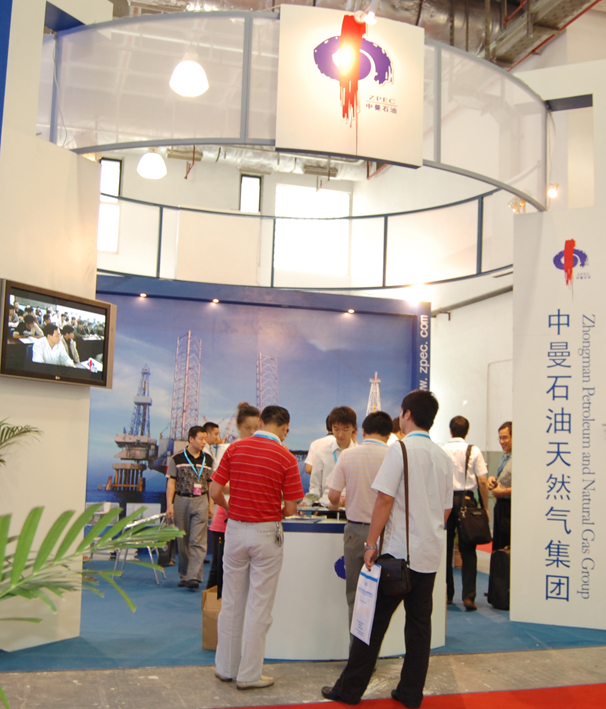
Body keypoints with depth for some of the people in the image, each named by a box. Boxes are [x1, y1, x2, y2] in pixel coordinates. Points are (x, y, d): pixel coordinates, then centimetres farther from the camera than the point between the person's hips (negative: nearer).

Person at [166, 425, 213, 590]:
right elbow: (171, 482, 1)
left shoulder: (208, 460, 8)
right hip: (181, 501, 0)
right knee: (182, 541, 6)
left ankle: (193, 577, -11)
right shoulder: (177, 459, 1)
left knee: (198, 541, -9)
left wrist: (211, 505, 9)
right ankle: (183, 576, 18)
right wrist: (169, 505, -5)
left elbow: (211, 484, 13)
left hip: (200, 502, 1)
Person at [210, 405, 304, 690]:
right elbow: (290, 508, -8)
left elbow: (215, 492, -2)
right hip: (266, 532, -3)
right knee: (259, 607, 6)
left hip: (235, 528, 3)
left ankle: (226, 667, 26)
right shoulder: (286, 458, -10)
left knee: (231, 603, 14)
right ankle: (248, 674, 14)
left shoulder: (234, 449, -2)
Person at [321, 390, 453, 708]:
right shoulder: (444, 458, 9)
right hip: (431, 553, 6)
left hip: (399, 551, -6)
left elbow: (384, 500, -15)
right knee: (419, 622, 11)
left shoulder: (400, 449, -11)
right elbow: (446, 510, 14)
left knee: (375, 620, 3)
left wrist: (371, 544, -10)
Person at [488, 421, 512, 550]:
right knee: (497, 547, 15)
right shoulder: (505, 456, 15)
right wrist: (493, 479, 7)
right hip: (501, 506, 10)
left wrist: (501, 492, -16)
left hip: (510, 509, -10)